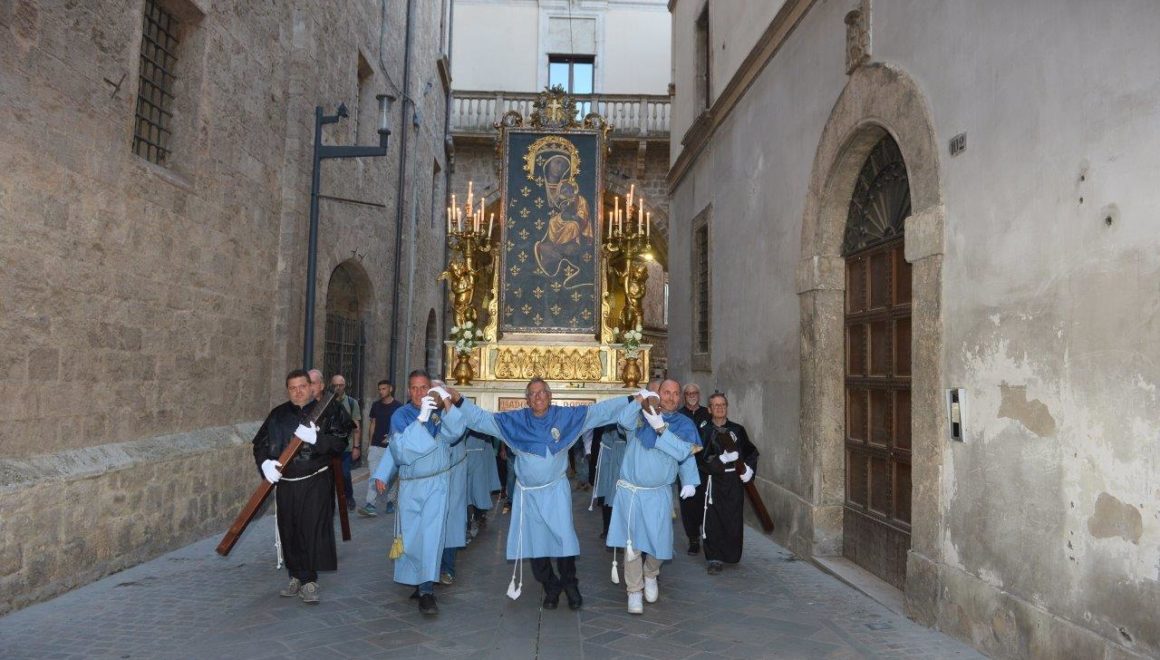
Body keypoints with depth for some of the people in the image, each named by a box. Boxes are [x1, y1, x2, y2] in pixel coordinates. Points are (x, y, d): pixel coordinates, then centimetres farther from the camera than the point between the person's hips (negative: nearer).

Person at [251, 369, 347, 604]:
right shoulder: (278, 415, 8)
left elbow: (339, 443, -11)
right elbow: (260, 443, 8)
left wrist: (315, 438, -27)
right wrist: (265, 463, -11)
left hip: (315, 483, -3)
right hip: (285, 484, 4)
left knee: (313, 530, -6)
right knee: (289, 532, 9)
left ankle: (308, 582, 3)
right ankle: (297, 578, 24)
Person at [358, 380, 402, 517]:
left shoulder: (398, 407, -3)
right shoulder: (376, 405, 8)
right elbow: (373, 424, 13)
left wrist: (392, 437, -16)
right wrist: (370, 443, 10)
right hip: (376, 446, 2)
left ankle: (389, 501, 21)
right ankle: (370, 505, -10)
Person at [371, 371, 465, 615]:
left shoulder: (439, 412, -1)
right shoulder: (401, 415, -1)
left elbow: (455, 432, -20)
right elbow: (398, 448, -12)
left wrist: (447, 405, -34)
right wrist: (421, 419, -24)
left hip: (437, 483, -1)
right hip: (410, 485, 1)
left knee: (431, 534, -9)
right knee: (411, 536, 8)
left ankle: (427, 591, -9)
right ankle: (419, 581, 25)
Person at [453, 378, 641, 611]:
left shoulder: (566, 416, -4)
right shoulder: (515, 419, -1)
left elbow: (600, 410, -5)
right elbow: (481, 419, -1)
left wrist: (631, 400, -10)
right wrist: (459, 401, -13)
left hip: (556, 490, -1)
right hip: (527, 493, 2)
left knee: (563, 538, -4)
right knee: (534, 543, 8)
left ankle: (570, 585, 18)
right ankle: (551, 588, 27)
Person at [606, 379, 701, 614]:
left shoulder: (684, 424, 3)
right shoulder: (641, 415, -3)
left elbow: (685, 454, -8)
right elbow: (624, 421, -25)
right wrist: (641, 400, -35)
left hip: (658, 494, 2)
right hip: (630, 491, -2)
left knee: (658, 540, 8)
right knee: (632, 542, -1)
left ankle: (650, 576, 38)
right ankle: (634, 591, 15)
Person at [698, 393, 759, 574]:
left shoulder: (737, 429, 10)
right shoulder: (705, 432, 0)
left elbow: (751, 452, 14)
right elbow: (701, 458, -9)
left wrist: (749, 469, -1)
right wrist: (722, 459, -21)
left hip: (735, 480, 3)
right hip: (714, 480, -2)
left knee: (735, 519, 7)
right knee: (713, 520, -6)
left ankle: (732, 556, 25)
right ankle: (714, 558, 3)